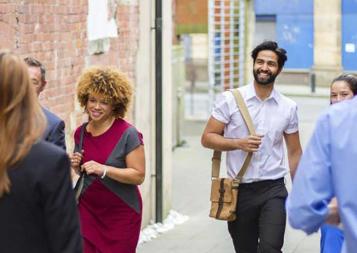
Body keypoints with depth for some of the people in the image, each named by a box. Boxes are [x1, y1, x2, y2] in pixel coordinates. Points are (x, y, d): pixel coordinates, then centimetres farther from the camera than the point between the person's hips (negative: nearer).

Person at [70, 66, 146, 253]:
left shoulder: (127, 133, -13)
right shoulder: (80, 133, 4)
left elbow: (139, 176, -16)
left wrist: (103, 169, -24)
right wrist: (77, 166, -4)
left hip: (121, 214, -4)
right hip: (87, 210, 4)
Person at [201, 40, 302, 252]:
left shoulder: (289, 107, 3)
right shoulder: (230, 100, -2)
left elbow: (295, 152, 10)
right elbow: (207, 138, -1)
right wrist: (238, 143, -17)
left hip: (273, 189, 0)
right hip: (240, 190, 0)